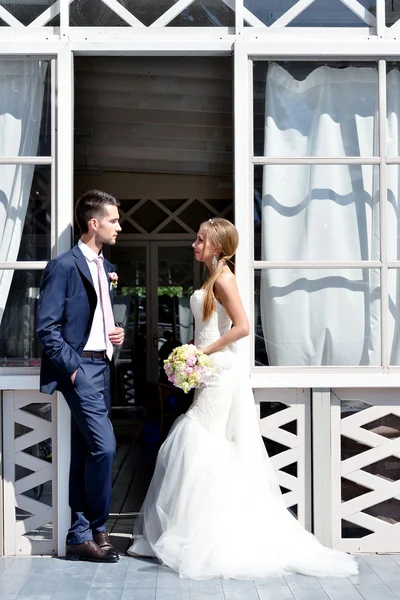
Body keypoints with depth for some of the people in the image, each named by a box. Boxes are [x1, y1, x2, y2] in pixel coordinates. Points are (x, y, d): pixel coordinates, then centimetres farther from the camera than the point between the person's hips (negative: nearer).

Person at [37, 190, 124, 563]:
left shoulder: (105, 267, 15)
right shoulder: (64, 266, -10)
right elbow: (47, 328, -14)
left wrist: (115, 334, 6)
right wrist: (72, 368, -16)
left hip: (100, 367, 8)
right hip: (80, 368, -8)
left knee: (85, 452, 10)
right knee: (104, 446, -13)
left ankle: (81, 536, 17)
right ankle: (96, 530, 5)